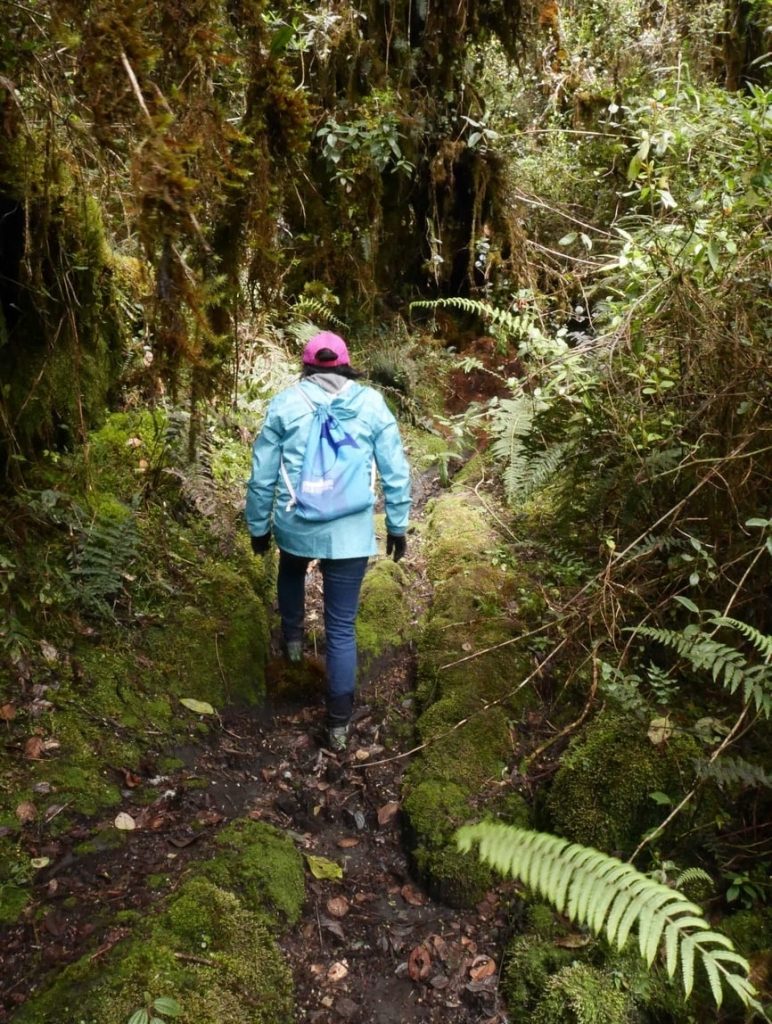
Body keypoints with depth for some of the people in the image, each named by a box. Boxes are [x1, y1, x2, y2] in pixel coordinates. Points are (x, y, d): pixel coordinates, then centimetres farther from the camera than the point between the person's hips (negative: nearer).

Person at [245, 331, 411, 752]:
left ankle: (292, 638, 49)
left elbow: (262, 475, 2)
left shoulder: (285, 403, -1)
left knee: (291, 572, 38)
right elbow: (396, 472, 2)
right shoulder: (371, 403, 0)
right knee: (342, 626, 8)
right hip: (351, 533, 0)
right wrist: (397, 525, 13)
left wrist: (258, 525, 15)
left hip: (295, 526, 1)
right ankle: (339, 724, 14)